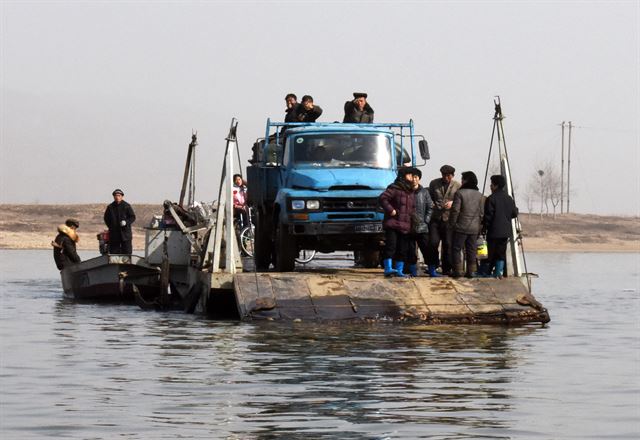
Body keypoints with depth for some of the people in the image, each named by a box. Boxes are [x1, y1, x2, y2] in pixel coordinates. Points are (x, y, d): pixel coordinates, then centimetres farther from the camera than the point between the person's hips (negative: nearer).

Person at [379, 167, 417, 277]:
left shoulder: (411, 192, 19)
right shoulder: (394, 188, -5)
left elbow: (413, 208, 30)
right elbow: (382, 198, -15)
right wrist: (390, 210, -20)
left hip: (405, 226, 7)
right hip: (392, 223, -7)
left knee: (403, 249, 6)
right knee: (391, 246, -14)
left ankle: (399, 270, 11)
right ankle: (388, 268, -17)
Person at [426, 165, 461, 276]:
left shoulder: (457, 186, 6)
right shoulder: (434, 183, 8)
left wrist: (453, 203, -10)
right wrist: (431, 205, 2)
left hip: (449, 219, 0)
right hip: (435, 218, 0)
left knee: (448, 245, 1)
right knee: (433, 243, -6)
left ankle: (447, 269, 10)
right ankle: (432, 266, 6)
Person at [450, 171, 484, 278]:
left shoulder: (459, 193, -10)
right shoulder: (479, 195, 7)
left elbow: (455, 210, -13)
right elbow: (482, 212, 9)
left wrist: (452, 223, -3)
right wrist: (479, 226, 16)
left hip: (461, 226, -5)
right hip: (474, 228, 5)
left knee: (456, 249, 3)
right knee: (471, 250, 11)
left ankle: (457, 270, -2)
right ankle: (471, 271, 11)